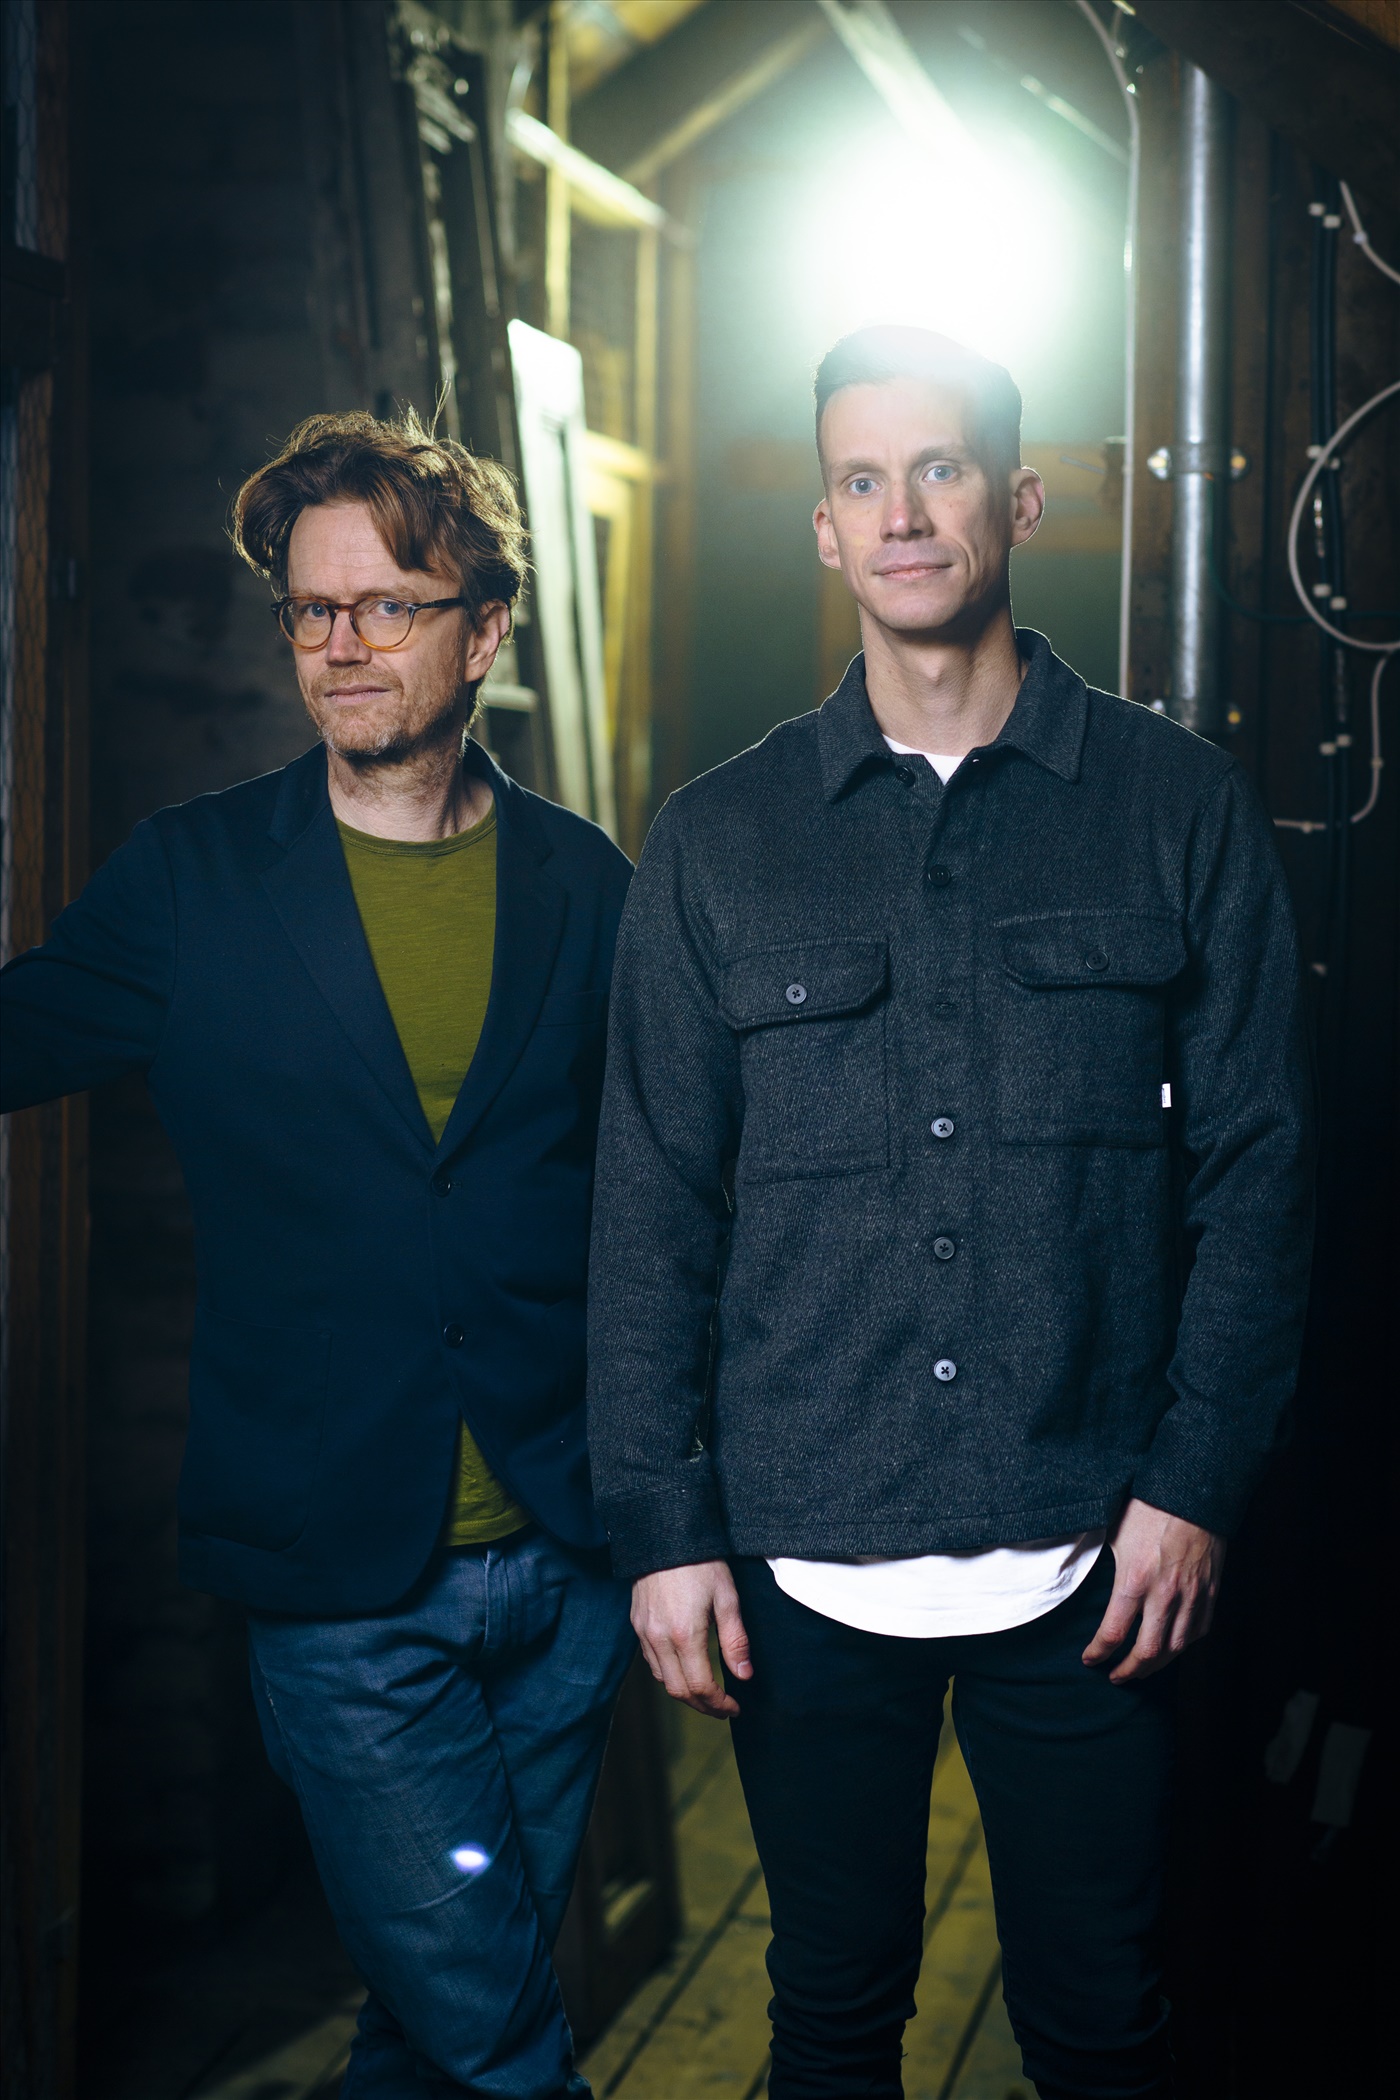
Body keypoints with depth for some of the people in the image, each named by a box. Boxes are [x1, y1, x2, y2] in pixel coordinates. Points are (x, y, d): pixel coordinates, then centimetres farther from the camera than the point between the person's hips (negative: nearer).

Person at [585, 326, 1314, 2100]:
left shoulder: (1179, 807, 2)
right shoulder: (721, 839, 4)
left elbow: (1255, 1167, 1)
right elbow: (653, 1206, 3)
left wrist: (1195, 1482, -5)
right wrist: (660, 1525, -1)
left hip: (1087, 1557, -1)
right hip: (803, 1559, 1)